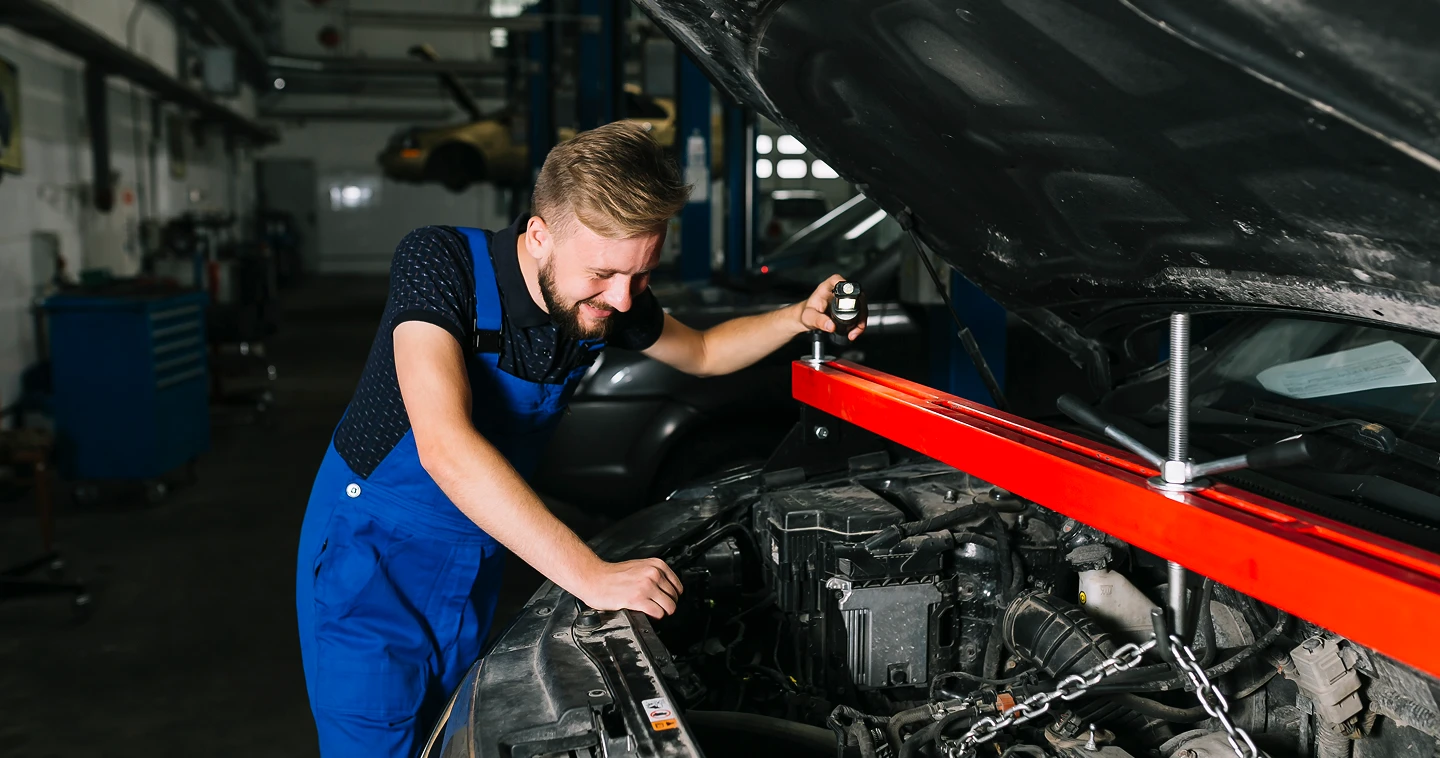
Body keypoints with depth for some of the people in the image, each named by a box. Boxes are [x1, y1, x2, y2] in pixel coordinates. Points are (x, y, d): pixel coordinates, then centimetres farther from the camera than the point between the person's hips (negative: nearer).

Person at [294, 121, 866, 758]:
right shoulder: (440, 263, -28)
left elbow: (702, 352, 11)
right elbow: (444, 446, -41)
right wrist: (591, 575, -45)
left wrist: (799, 318, -8)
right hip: (371, 558, -5)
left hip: (475, 561, 5)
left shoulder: (608, 296, -10)